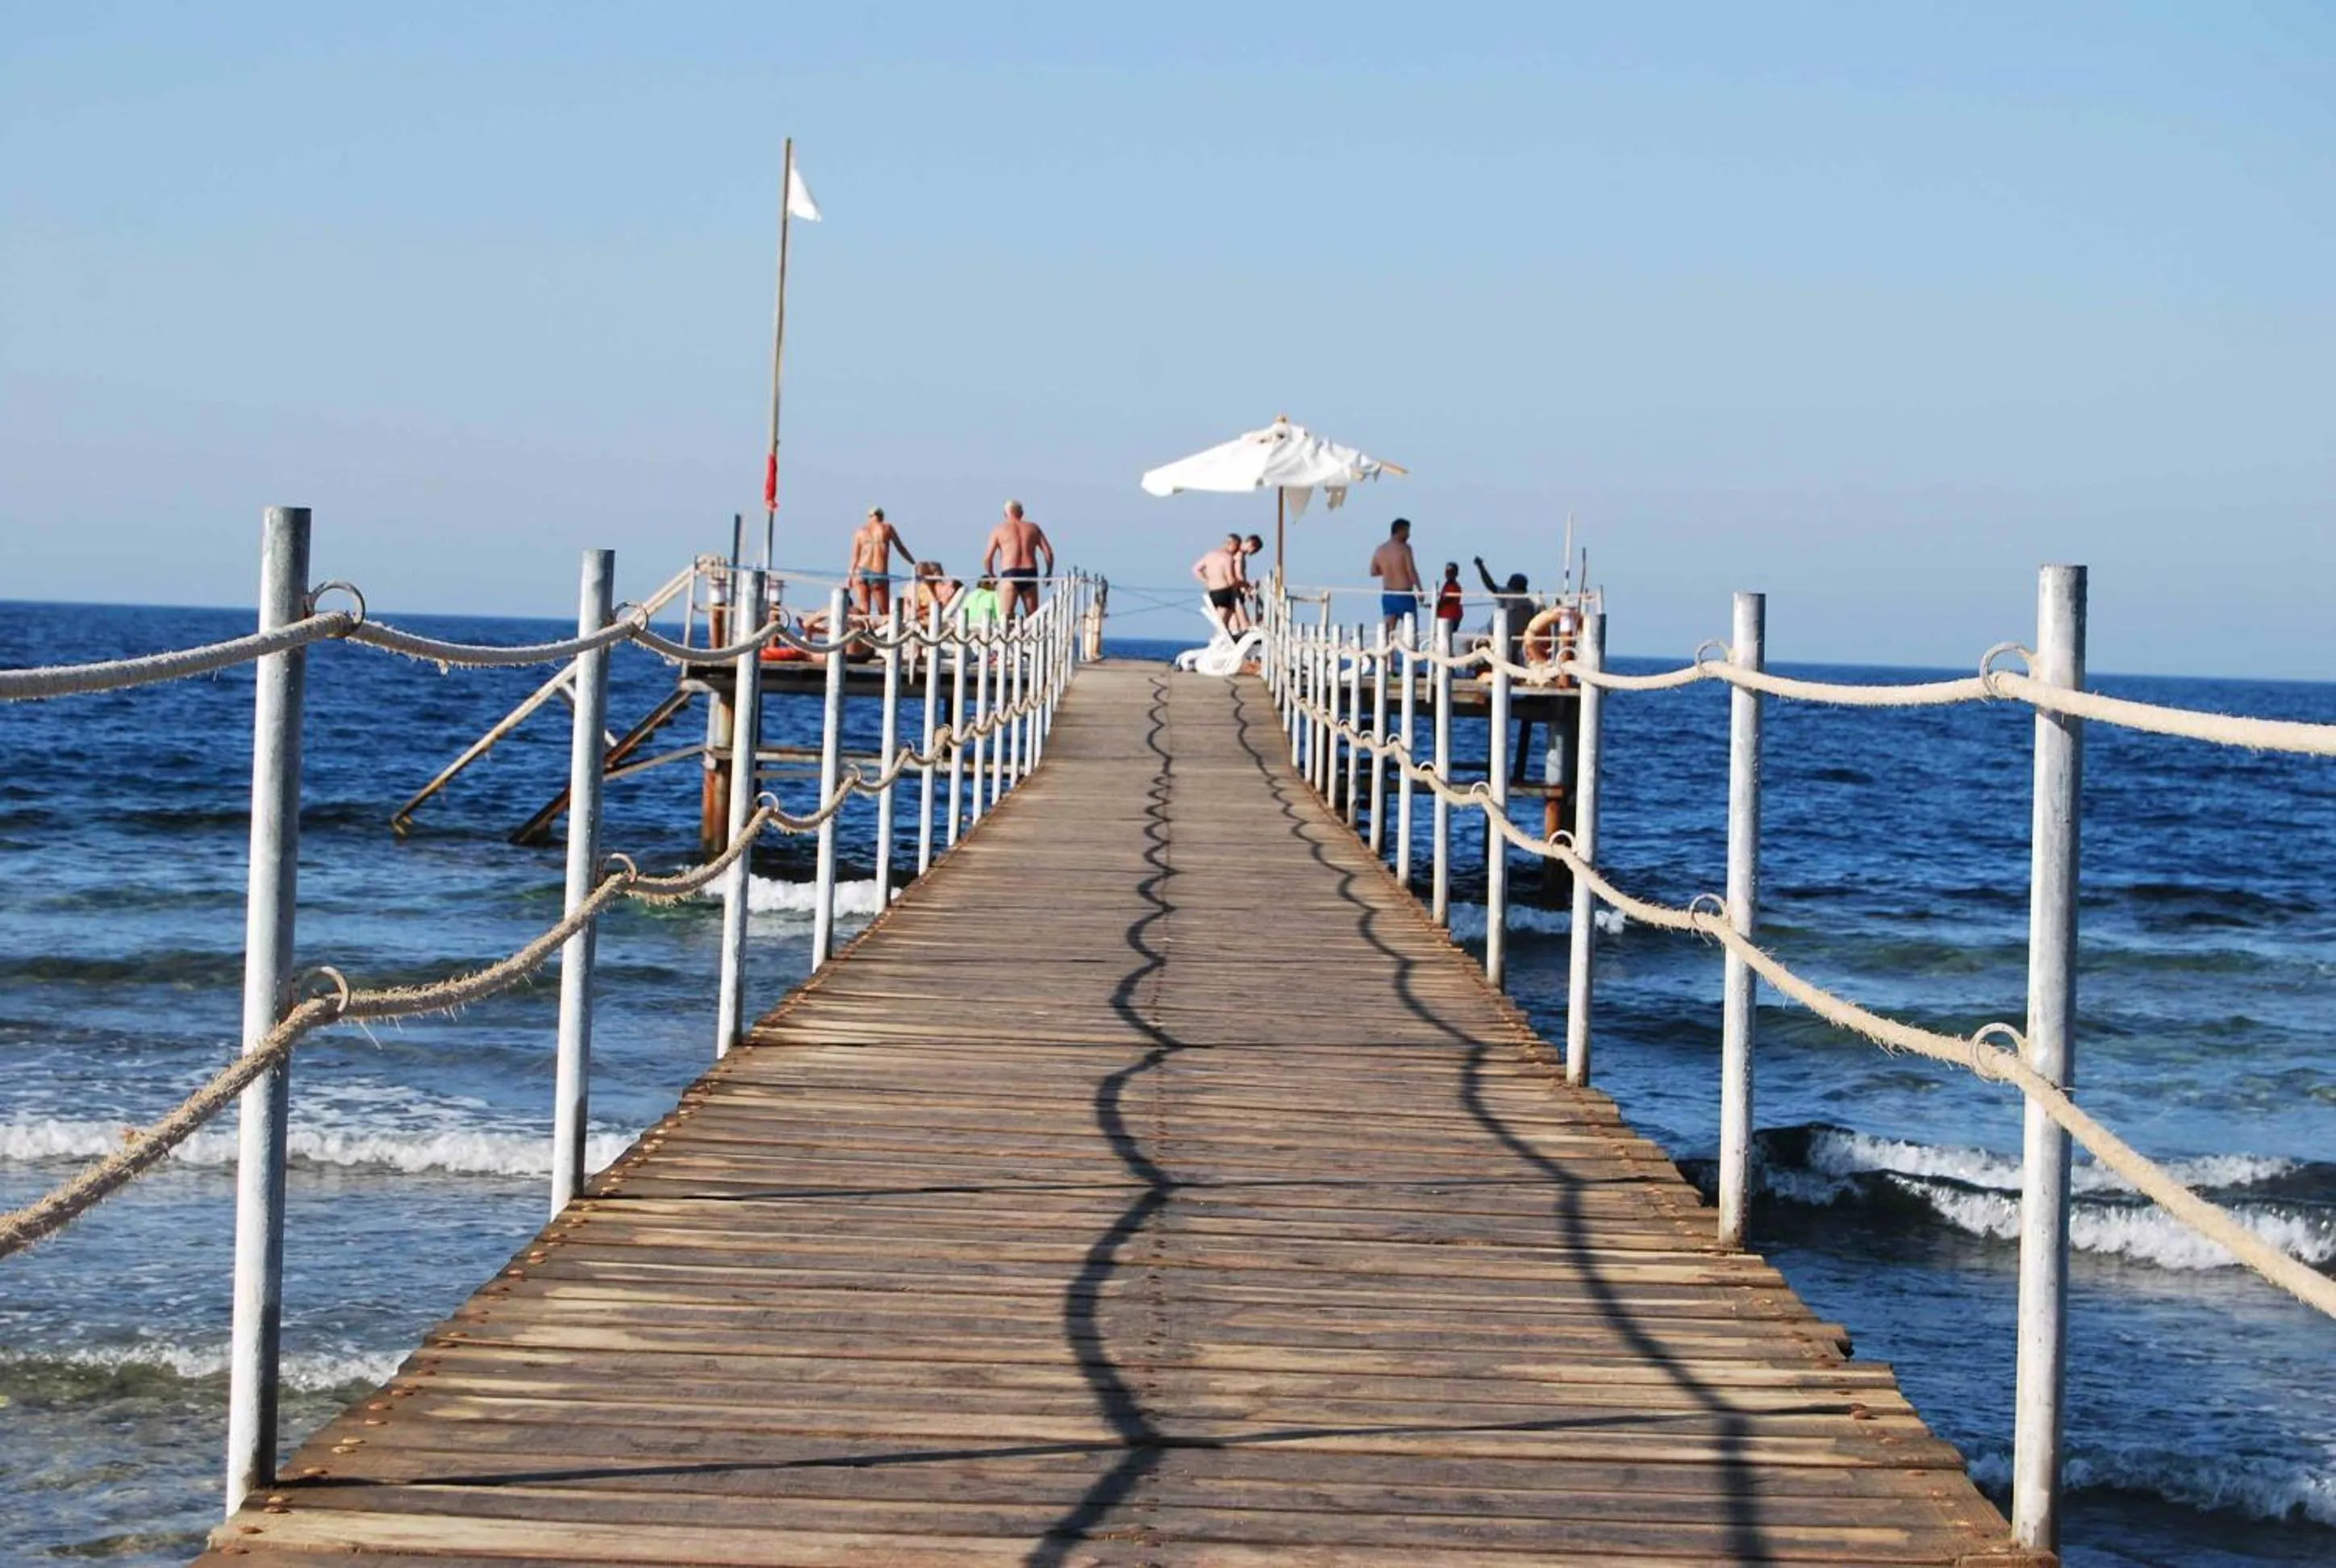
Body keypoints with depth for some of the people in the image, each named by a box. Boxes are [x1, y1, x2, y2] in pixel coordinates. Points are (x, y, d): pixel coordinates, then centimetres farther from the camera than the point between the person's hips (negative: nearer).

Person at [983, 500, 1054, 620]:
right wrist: (1049, 573, 19)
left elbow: (987, 558, 3)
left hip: (1009, 575, -3)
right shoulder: (1033, 528, 14)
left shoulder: (999, 530, 8)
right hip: (1030, 573, 3)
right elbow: (1049, 553, 6)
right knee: (1033, 616, 9)